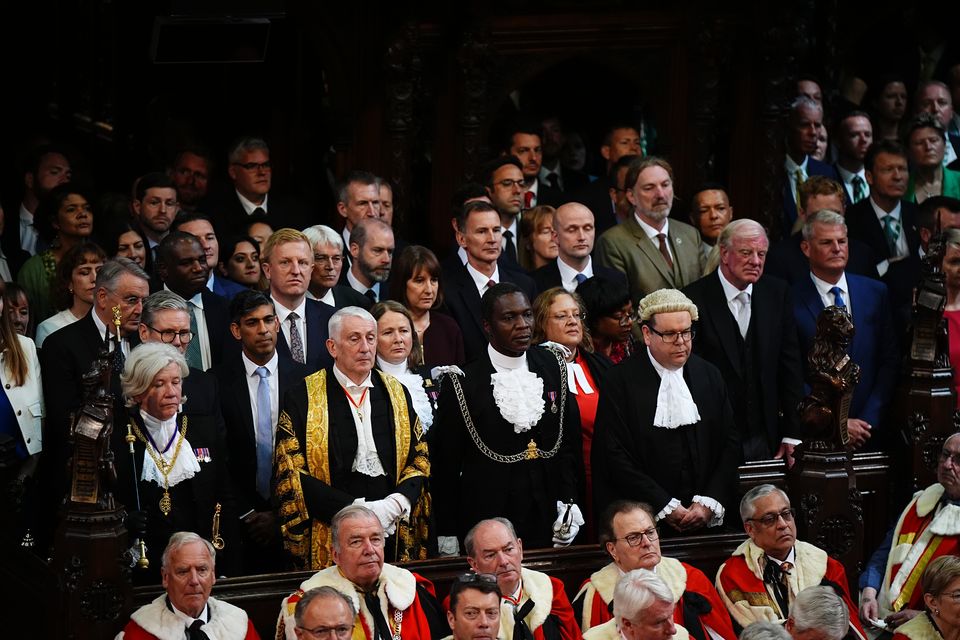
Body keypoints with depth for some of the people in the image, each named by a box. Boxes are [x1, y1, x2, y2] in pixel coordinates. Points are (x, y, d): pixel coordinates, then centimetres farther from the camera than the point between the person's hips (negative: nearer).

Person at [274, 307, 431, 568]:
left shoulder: (396, 393, 11)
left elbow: (420, 457, 11)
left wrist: (396, 503, -10)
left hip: (394, 534, 3)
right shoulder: (302, 398, -2)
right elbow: (290, 472, -8)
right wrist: (354, 508, -16)